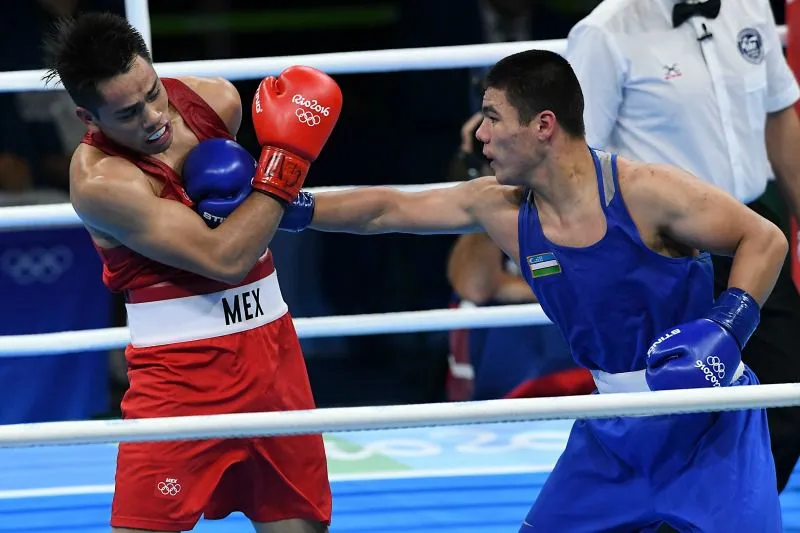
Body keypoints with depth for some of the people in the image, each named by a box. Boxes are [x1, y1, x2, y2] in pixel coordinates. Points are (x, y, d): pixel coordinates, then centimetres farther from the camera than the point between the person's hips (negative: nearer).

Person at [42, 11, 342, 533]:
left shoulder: (217, 99, -3)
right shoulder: (99, 179, -22)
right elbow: (224, 257, -24)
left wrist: (240, 177, -3)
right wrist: (286, 157, -20)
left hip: (271, 344, 6)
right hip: (182, 367, -6)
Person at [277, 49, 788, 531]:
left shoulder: (645, 192, -21)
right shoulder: (499, 208, -4)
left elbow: (765, 238, -14)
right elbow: (387, 210, 7)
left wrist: (726, 327, -27)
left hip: (710, 426, -6)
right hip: (614, 431, 6)